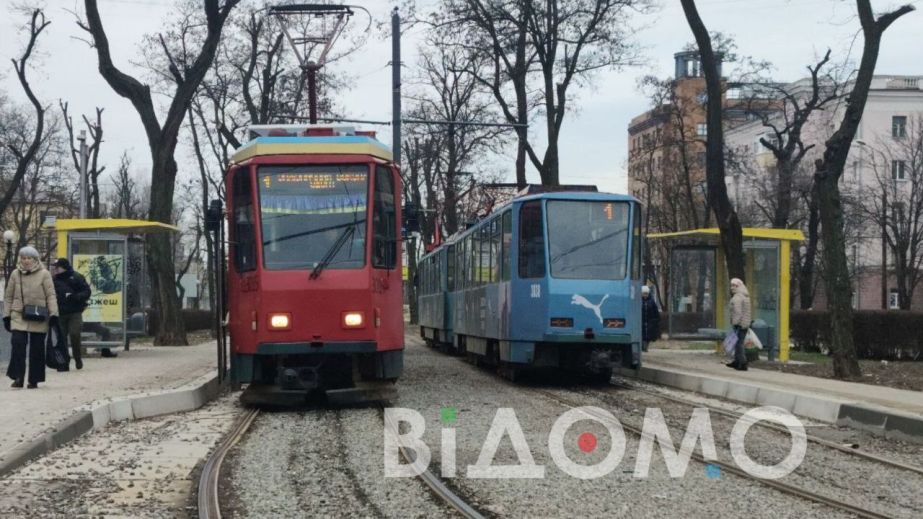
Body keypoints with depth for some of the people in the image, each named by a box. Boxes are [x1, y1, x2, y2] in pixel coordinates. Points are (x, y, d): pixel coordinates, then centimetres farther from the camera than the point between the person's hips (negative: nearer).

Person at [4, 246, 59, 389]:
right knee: (18, 343, -15)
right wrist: (6, 315, 8)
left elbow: (51, 295, -2)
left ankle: (34, 380, 12)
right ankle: (18, 377, -9)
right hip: (18, 317, 1)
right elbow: (8, 297, 12)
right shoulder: (15, 274, 8)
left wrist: (53, 314, -10)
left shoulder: (44, 274, 0)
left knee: (37, 349, 3)